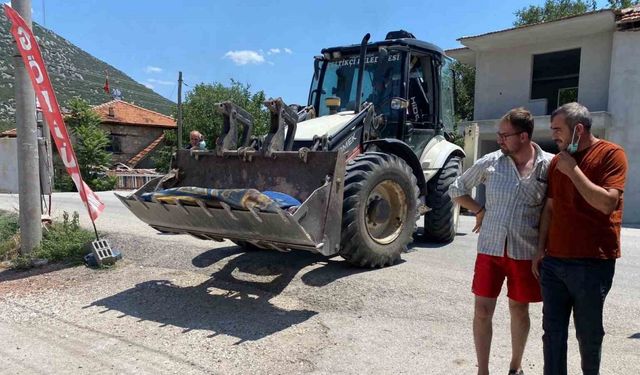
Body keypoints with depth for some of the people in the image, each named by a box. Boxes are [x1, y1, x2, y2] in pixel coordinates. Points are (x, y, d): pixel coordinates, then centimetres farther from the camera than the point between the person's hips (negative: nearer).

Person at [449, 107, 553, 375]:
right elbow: (457, 189, 10)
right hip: (490, 248, 1)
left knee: (519, 309, 14)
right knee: (482, 310, 3)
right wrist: (480, 211, 1)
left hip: (525, 252, -1)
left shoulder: (549, 165, -7)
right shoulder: (490, 162, -3)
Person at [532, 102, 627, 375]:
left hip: (592, 263, -5)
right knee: (553, 331, 9)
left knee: (588, 333, 10)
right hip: (553, 261, 5)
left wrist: (573, 170, -15)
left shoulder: (610, 154, -6)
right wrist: (541, 250, 11)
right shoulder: (557, 161, 11)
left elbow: (607, 203, -18)